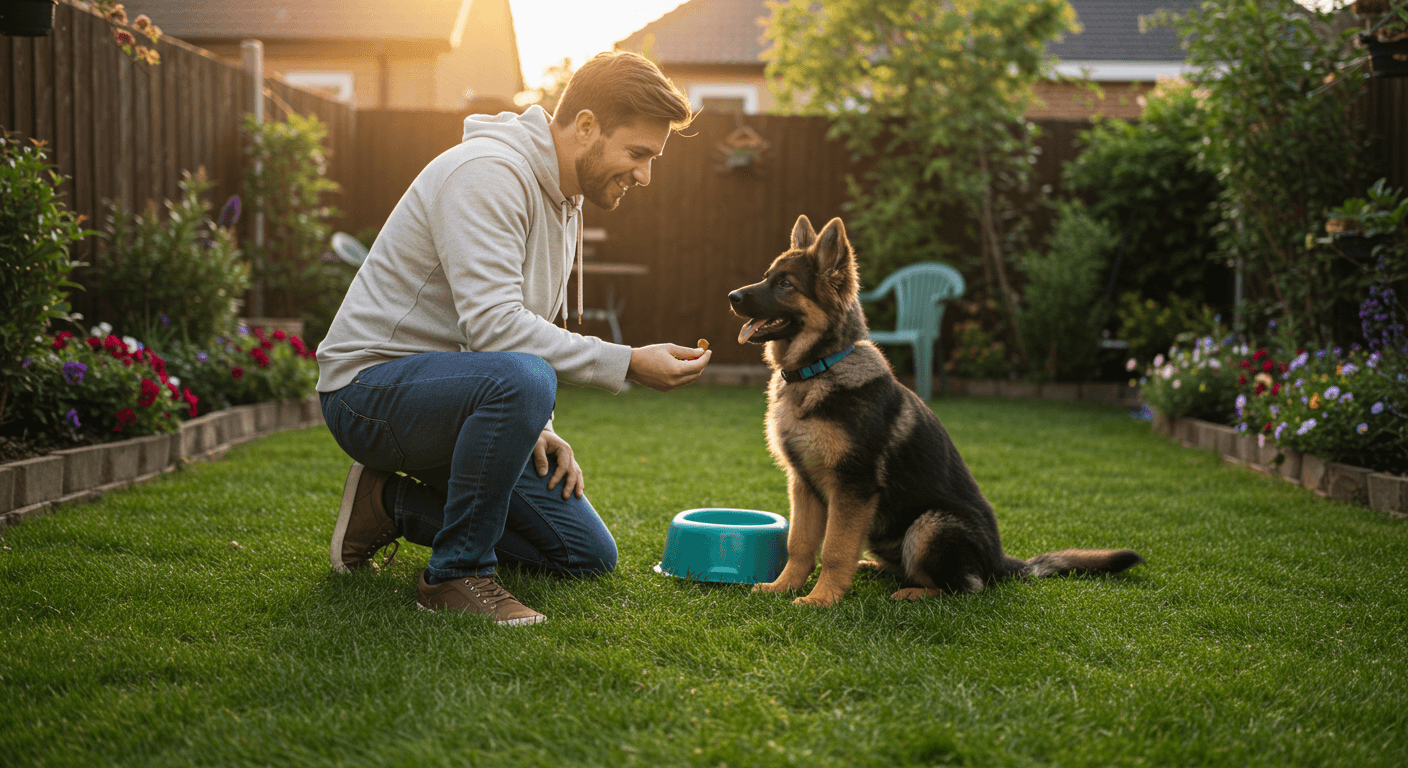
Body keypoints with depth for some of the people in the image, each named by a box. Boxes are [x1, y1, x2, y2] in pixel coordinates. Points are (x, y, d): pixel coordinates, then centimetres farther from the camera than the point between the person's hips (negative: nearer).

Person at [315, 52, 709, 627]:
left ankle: (392, 504, 14)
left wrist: (536, 428, 3)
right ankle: (458, 574, -20)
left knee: (589, 555, 5)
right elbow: (493, 325, -30)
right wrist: (627, 364, -29)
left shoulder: (564, 200, 11)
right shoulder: (489, 173, -20)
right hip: (372, 385, -9)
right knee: (521, 380, -40)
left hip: (456, 394, 9)